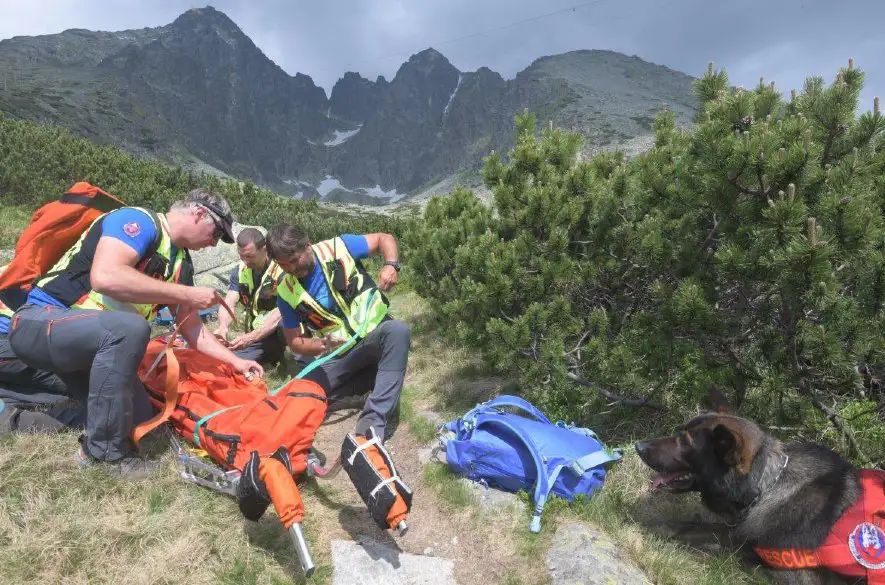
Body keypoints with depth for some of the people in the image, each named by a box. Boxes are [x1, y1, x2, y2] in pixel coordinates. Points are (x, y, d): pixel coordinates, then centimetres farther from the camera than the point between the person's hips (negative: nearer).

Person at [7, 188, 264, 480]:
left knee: (138, 419, 1)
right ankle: (105, 453, -21)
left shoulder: (180, 263, 8)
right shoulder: (139, 221, -18)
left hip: (86, 342, 9)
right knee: (130, 328, -37)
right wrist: (187, 294, -31)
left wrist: (234, 361, 12)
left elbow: (191, 327, 15)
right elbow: (105, 277, -36)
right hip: (38, 322, -8)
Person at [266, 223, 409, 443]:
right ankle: (382, 379, 0)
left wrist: (391, 265, -23)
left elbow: (385, 239, -1)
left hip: (374, 334, -3)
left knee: (398, 331, -36)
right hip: (339, 353, 3)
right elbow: (294, 341, 2)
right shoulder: (286, 293, -4)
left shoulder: (338, 248, -11)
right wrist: (322, 345, -20)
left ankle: (375, 419, -34)